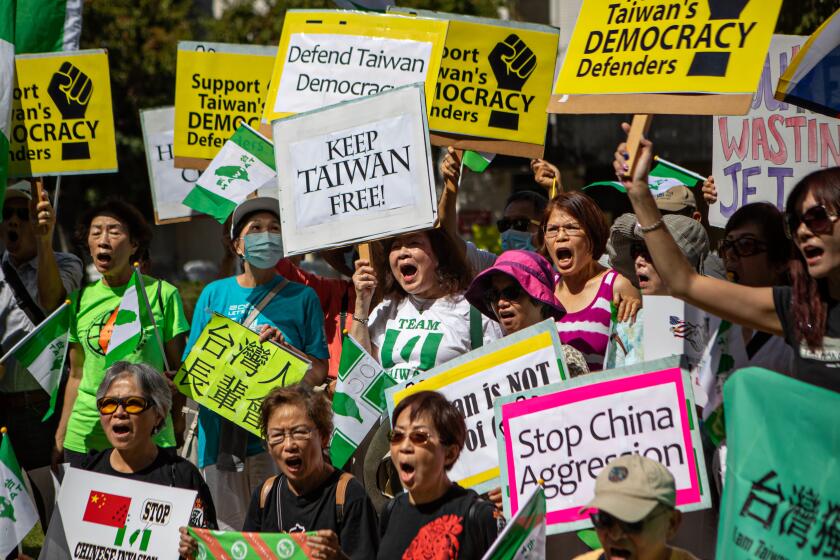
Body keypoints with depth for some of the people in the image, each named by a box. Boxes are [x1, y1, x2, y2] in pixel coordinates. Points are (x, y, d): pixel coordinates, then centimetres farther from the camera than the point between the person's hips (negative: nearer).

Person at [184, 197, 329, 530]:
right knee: (227, 531, 2)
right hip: (221, 430, 2)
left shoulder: (301, 297, 7)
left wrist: (283, 347, -12)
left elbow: (318, 372, 5)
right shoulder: (215, 294, 12)